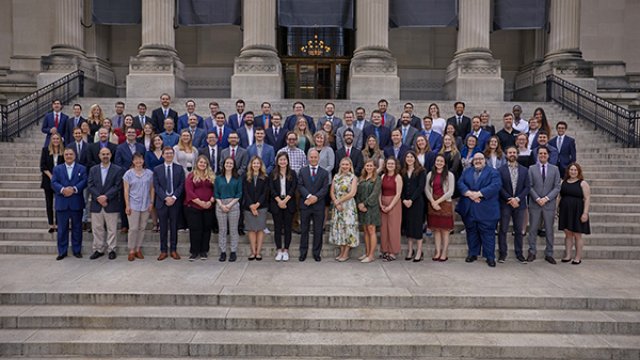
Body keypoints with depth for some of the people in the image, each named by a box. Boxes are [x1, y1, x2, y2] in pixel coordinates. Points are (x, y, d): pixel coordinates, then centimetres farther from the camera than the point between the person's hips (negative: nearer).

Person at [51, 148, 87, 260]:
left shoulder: (82, 168, 8)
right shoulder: (57, 168, 10)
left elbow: (84, 181, -4)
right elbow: (53, 182, -1)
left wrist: (74, 189, -20)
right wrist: (62, 189, -19)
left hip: (76, 203, -1)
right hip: (62, 203, 1)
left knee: (77, 228, 6)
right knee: (62, 229, 5)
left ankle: (77, 250, 16)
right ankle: (62, 252, 14)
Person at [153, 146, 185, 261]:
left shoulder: (179, 168, 6)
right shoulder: (157, 169, 6)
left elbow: (181, 185, -1)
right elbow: (156, 186, -1)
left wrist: (174, 197, -13)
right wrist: (165, 198, -13)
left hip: (175, 201, 0)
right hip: (162, 202, 0)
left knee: (174, 227, 6)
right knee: (163, 227, 5)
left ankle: (173, 250, 14)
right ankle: (163, 251, 13)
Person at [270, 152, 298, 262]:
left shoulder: (292, 173, 5)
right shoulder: (273, 174, 7)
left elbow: (293, 188, -4)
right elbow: (272, 189, -1)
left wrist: (285, 200, -14)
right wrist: (279, 201, -13)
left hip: (289, 204, -1)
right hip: (276, 204, 1)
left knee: (288, 228, 2)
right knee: (277, 228, 3)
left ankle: (286, 251, 9)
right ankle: (279, 251, 10)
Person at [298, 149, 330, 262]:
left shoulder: (324, 173, 7)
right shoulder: (302, 171, 8)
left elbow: (325, 188, -3)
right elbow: (300, 186, -3)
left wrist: (315, 197, -17)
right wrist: (308, 196, -18)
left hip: (318, 205, 0)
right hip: (305, 205, 0)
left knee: (318, 231, 6)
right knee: (304, 230, 7)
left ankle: (316, 252, 16)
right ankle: (303, 252, 16)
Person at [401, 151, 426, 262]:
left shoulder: (421, 171, 1)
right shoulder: (402, 172, 12)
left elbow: (421, 187, -8)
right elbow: (401, 188, 7)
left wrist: (411, 200, -14)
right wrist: (403, 200, -8)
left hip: (417, 202, -4)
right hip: (405, 202, 4)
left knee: (417, 225, -4)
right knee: (407, 226, 5)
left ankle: (419, 252, 2)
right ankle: (410, 251, 13)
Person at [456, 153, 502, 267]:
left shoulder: (492, 172, 2)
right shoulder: (467, 172, 15)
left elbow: (495, 186, -13)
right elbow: (460, 183, 1)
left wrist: (479, 193, -20)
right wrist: (470, 193, -17)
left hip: (486, 209, -4)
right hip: (469, 209, 4)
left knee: (488, 232, -1)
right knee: (471, 231, 11)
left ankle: (490, 257, 6)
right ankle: (473, 253, 22)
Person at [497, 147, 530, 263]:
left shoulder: (524, 170, 9)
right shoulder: (500, 170, 1)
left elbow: (527, 187, 3)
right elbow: (500, 187, -5)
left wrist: (517, 199, -10)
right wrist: (510, 199, -13)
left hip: (519, 203, 2)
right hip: (505, 204, -2)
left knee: (519, 230, 7)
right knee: (503, 230, 1)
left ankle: (519, 254, 15)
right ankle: (502, 254, 8)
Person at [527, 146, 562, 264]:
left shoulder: (554, 169, 6)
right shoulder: (532, 168, 4)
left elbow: (557, 187, 1)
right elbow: (529, 186, -1)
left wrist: (546, 198, -11)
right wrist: (537, 199, -12)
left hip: (549, 204, 1)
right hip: (535, 204, 0)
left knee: (549, 230, 6)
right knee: (533, 229, 3)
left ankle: (549, 254, 14)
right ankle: (532, 253, 12)